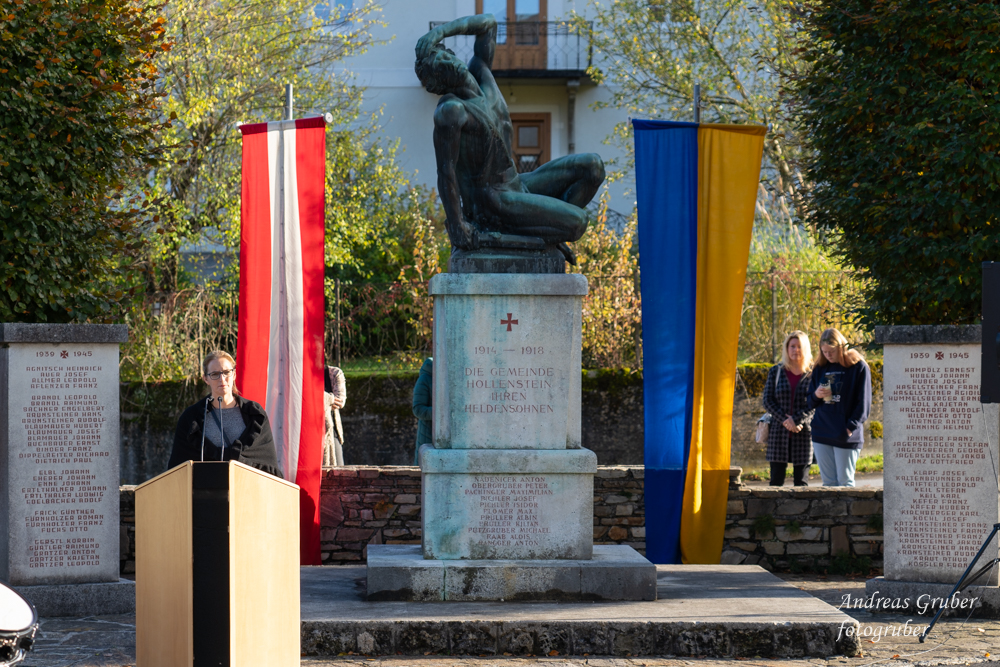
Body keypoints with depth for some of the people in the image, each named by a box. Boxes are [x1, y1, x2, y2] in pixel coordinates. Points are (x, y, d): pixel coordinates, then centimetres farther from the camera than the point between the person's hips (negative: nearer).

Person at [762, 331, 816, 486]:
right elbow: (768, 401, 2)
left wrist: (796, 420, -17)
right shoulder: (776, 371, 8)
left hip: (804, 433, -1)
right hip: (779, 432, 1)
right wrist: (785, 420, -11)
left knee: (801, 480, 2)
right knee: (776, 479, 0)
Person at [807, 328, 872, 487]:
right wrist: (816, 395, -5)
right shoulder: (819, 368, 11)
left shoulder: (858, 367, -4)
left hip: (846, 436, -5)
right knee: (828, 482, 7)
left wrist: (851, 427, -12)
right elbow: (810, 401, 18)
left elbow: (864, 402, -5)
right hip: (821, 434, 5)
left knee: (845, 481, -3)